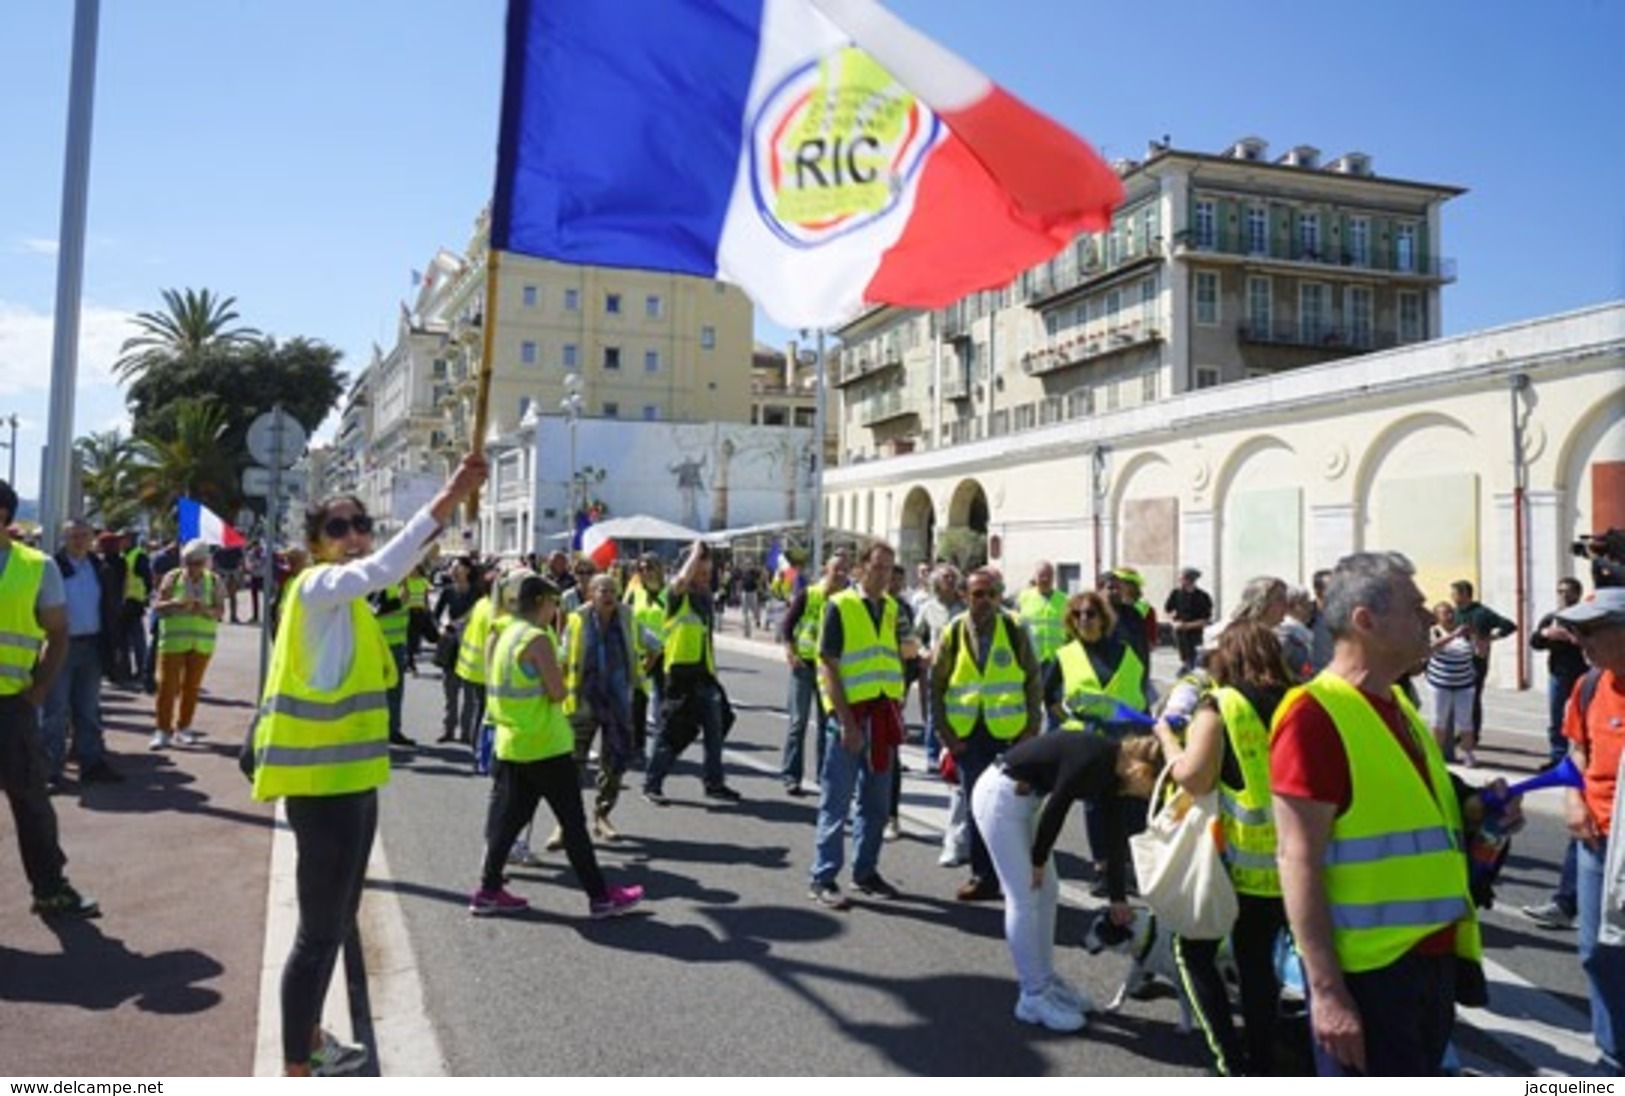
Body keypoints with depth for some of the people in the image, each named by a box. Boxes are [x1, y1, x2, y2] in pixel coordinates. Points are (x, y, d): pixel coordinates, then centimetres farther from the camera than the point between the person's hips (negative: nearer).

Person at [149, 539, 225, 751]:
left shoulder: (213, 581, 4)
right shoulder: (172, 578, 0)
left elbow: (220, 610, 0)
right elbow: (156, 607, -3)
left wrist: (206, 610, -21)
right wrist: (174, 604, -23)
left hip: (202, 642, 2)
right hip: (173, 640, -2)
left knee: (192, 686, 7)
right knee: (167, 685, -5)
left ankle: (184, 729, 19)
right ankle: (163, 731, 2)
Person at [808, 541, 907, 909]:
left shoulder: (892, 608, 10)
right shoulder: (840, 606, -7)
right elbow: (829, 667, -11)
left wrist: (897, 711, 6)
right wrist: (846, 722, -16)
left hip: (884, 713, 6)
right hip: (850, 713, -6)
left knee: (876, 801, 12)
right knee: (837, 800, 0)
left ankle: (866, 871, 25)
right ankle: (823, 879, 8)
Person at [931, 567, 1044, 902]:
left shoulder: (1015, 630, -1)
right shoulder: (953, 634, 0)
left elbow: (1034, 681, 3)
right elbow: (937, 686, 4)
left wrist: (1032, 728, -3)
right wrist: (946, 733, -1)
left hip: (1009, 733, -1)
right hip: (968, 734, 1)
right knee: (976, 806, 6)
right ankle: (983, 876, 17)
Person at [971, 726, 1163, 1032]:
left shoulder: (1112, 771, 2)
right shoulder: (1093, 760, -25)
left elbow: (1115, 839, 9)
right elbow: (1056, 808, -18)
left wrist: (1118, 898, 15)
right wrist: (1038, 860, -4)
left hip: (1022, 797, 9)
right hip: (1000, 795, -9)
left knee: (1047, 891, 13)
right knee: (1024, 898, -5)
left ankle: (1047, 981, 25)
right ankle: (1033, 998, 5)